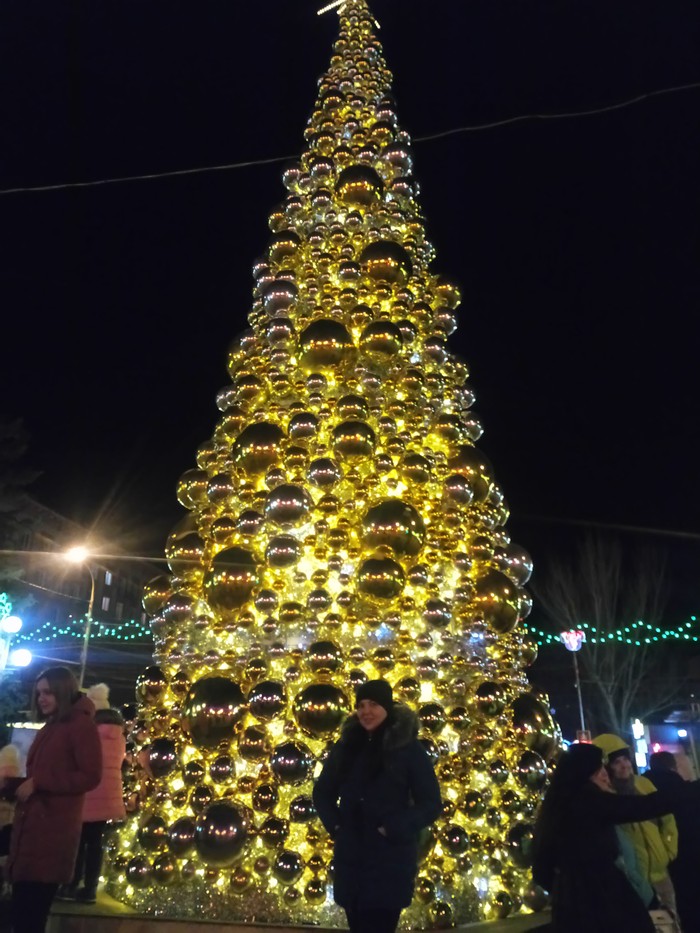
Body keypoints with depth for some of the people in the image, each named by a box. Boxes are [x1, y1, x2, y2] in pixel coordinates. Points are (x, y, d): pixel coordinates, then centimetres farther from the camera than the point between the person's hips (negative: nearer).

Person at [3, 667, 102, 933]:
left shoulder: (81, 725, -8)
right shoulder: (48, 729, 19)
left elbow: (90, 777, -15)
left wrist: (37, 783, -15)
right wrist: (11, 784, 7)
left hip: (54, 830, -8)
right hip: (30, 826, 8)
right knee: (22, 911, 10)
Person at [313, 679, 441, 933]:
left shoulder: (408, 748, -9)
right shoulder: (346, 745, 4)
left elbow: (430, 804, -9)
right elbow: (322, 792, 15)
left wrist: (392, 830, -16)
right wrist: (334, 824, 0)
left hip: (390, 861, -4)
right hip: (349, 858, 5)